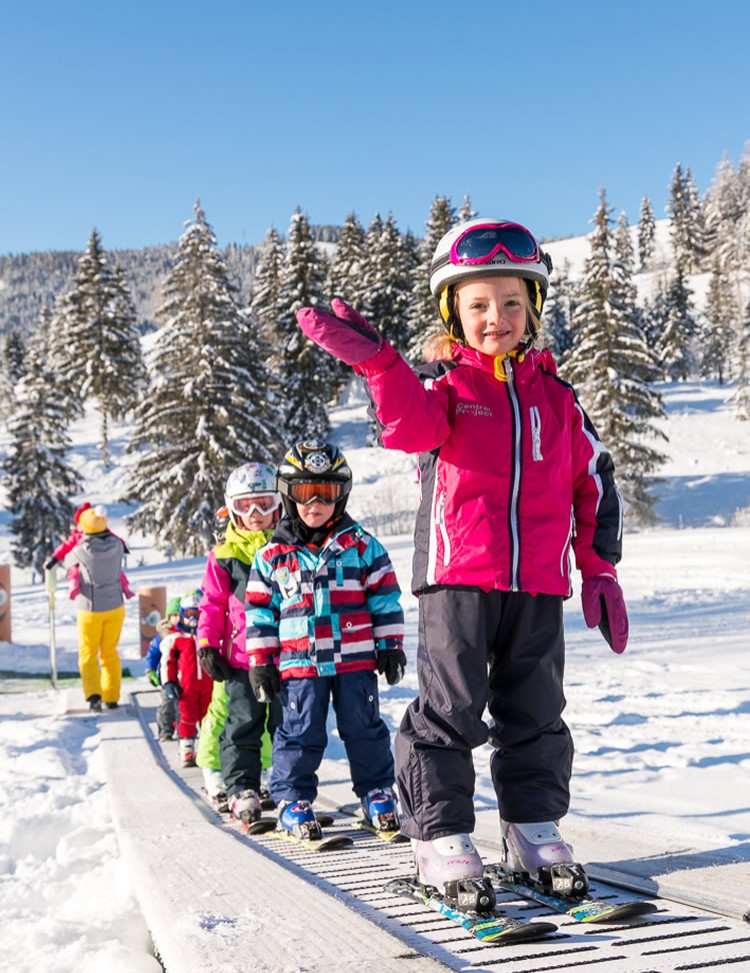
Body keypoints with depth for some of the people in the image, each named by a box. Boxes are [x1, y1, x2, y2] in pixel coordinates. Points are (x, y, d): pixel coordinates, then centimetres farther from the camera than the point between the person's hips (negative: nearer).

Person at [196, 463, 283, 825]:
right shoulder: (224, 555, 3)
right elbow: (212, 604, 6)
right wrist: (207, 645, -2)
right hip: (241, 657, -1)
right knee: (242, 725, 0)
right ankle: (241, 788, 6)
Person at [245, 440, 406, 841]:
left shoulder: (362, 546, 2)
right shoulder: (272, 556, 4)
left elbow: (385, 598, 6)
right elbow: (259, 612, 7)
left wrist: (390, 647, 3)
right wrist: (260, 662, 4)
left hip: (355, 660, 0)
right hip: (299, 664, 0)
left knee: (364, 729, 8)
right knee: (300, 733, 5)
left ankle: (377, 792, 22)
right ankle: (293, 799, 17)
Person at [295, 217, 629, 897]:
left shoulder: (554, 393, 14)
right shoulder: (442, 382, 3)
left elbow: (593, 480, 17)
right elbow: (413, 427, -21)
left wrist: (599, 567, 12)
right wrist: (376, 360, -39)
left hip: (538, 583, 4)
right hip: (458, 575, -4)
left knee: (535, 711, 11)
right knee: (451, 707, -3)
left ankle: (534, 826, 24)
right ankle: (440, 834, 7)